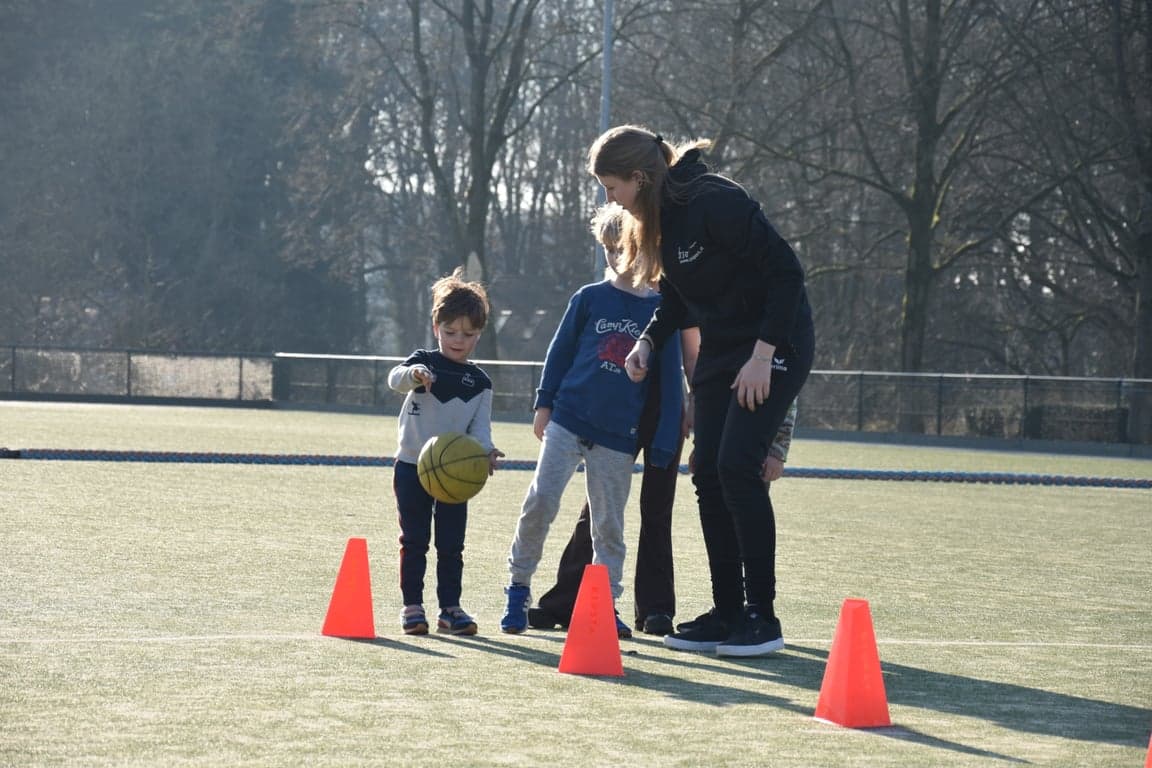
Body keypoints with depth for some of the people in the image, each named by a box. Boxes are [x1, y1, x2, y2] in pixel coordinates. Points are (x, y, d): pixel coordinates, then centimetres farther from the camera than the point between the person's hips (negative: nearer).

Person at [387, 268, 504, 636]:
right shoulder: (423, 361, 0)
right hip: (412, 465, -2)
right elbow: (395, 379, -20)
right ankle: (412, 605, 9)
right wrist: (413, 374, -44)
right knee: (414, 541, 3)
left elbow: (480, 427, 1)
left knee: (451, 544, 4)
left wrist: (485, 451, -22)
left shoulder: (479, 382, 6)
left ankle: (450, 607, 12)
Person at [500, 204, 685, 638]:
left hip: (619, 435, 0)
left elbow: (669, 379, 5)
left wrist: (663, 444, 1)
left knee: (609, 522, 5)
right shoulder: (589, 299, 4)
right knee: (540, 502, -8)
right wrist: (544, 403, 4)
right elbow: (560, 351, 10)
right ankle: (518, 589, 6)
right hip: (568, 419, 0)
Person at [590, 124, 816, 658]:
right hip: (720, 350, 9)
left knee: (737, 465, -16)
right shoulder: (660, 216, 5)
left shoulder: (715, 203, -23)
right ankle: (727, 614, 11)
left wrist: (763, 354, -23)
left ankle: (762, 618, -8)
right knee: (708, 475, 4)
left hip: (774, 347, -9)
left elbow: (786, 271, -24)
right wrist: (648, 342, -1)